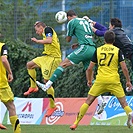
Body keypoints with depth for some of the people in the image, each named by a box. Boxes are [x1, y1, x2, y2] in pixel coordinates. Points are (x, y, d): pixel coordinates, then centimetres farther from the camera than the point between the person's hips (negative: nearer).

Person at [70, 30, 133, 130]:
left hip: (100, 80, 1)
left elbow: (89, 68, 9)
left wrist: (89, 80, 25)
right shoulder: (118, 51, 3)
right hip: (114, 80, -1)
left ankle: (76, 123, 6)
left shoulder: (98, 50, 8)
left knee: (88, 101, 9)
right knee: (123, 102, 1)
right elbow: (124, 68, -3)